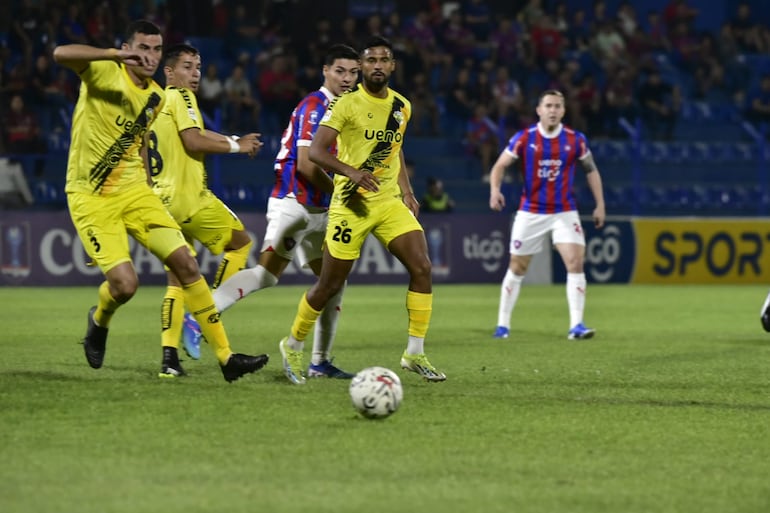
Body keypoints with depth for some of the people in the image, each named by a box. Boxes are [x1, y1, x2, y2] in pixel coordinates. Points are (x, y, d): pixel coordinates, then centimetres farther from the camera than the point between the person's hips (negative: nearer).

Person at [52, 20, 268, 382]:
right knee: (125, 284, -17)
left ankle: (226, 357, -2)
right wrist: (118, 54, -41)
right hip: (91, 198, -6)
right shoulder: (104, 72, -12)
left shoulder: (155, 97, 8)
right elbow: (61, 54, -32)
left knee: (186, 263, -7)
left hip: (133, 190, 6)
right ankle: (100, 320, 22)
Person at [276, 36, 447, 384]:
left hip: (390, 202, 5)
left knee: (422, 268, -12)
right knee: (330, 284, 1)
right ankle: (293, 345, 24)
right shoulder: (346, 105, -11)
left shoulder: (402, 106, 8)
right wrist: (351, 171, -32)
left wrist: (407, 191, 14)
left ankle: (415, 354, -4)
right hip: (352, 204, -5)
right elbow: (315, 151, -17)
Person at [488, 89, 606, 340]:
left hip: (564, 213, 0)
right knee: (517, 268, 6)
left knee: (576, 262, -16)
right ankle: (503, 324, 19)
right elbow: (499, 166, -4)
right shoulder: (524, 138, -7)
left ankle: (576, 325, -14)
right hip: (530, 213, 0)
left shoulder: (575, 140, -3)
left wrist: (600, 204, 5)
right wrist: (495, 190, -23)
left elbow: (591, 170, 10)